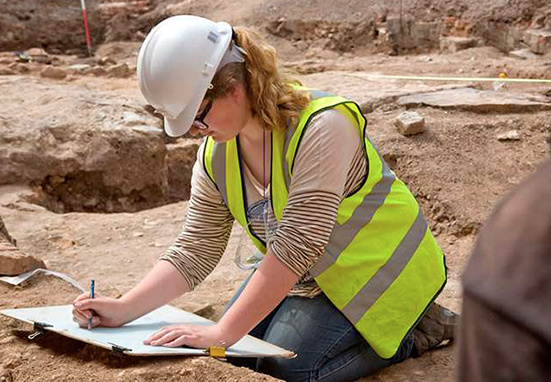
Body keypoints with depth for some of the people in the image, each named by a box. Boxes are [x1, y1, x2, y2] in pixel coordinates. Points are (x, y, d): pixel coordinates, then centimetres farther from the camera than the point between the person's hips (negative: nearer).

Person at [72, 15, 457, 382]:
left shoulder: (321, 127, -32)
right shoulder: (216, 155, -7)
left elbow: (295, 247, -36)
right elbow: (194, 252, -5)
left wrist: (222, 333, -35)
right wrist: (123, 309, -18)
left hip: (374, 270, -8)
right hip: (307, 275, 8)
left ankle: (415, 330, 2)